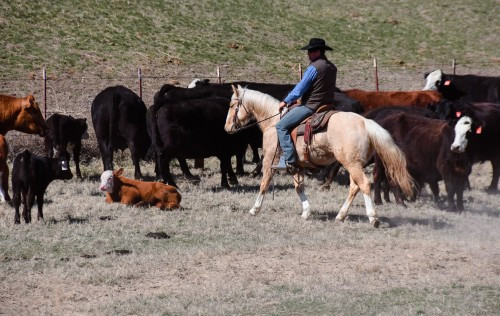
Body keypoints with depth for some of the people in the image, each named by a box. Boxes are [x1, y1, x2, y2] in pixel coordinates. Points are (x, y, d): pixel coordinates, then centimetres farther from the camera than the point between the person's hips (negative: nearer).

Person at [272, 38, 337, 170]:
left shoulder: (314, 67, -16)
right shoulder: (332, 68, 12)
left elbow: (300, 88, -14)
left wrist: (286, 101, 0)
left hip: (310, 106, -10)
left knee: (281, 126, -7)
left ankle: (289, 159, -15)